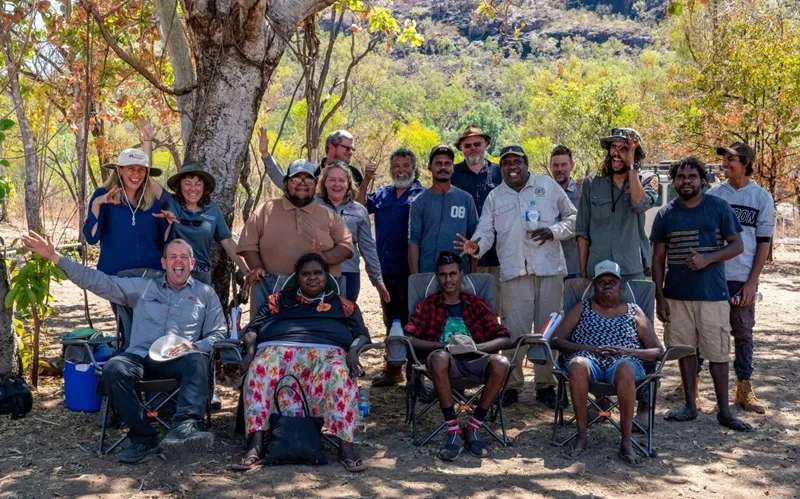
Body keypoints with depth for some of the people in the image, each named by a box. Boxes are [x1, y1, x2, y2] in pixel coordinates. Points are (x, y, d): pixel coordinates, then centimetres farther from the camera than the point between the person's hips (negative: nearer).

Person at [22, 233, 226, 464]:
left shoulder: (205, 294, 19)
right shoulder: (143, 286, 21)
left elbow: (219, 333, 13)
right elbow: (99, 281, 17)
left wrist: (194, 346, -9)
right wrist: (55, 257, 11)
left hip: (180, 360, -2)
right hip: (140, 358, 2)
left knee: (198, 361, -36)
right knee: (113, 369, -31)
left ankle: (184, 427, -55)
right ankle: (143, 438, -27)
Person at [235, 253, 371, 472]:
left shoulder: (342, 304, 28)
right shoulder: (279, 300, 30)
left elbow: (362, 333, 17)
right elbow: (253, 328, 20)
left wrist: (353, 351, -6)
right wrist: (250, 350, -2)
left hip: (326, 352, -1)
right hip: (279, 348, 1)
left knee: (339, 375, -37)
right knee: (259, 371, -35)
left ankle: (346, 446, -40)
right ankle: (255, 444, -40)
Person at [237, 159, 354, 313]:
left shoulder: (329, 215, 14)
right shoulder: (265, 210, 11)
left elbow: (346, 245, 7)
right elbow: (249, 243, 9)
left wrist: (325, 257, -12)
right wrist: (257, 267, -8)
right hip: (273, 288, -1)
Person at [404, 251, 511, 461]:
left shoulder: (478, 304, 20)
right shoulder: (426, 306, 17)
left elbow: (505, 339, 9)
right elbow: (409, 339, 1)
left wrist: (478, 347, -11)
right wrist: (444, 345, -14)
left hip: (474, 359, 2)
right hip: (446, 360, -1)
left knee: (501, 363, -31)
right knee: (440, 357, -37)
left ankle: (473, 428, -17)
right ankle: (453, 431, -28)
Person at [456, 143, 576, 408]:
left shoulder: (548, 185, 10)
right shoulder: (495, 197, 14)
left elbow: (571, 217, 12)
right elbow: (486, 231, 6)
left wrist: (553, 231, -7)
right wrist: (476, 245, -16)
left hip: (549, 268, 0)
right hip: (515, 272, 0)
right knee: (514, 329, -3)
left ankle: (545, 384, 15)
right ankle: (512, 385, 8)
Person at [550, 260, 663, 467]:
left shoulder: (634, 312, 22)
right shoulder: (582, 308, 22)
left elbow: (658, 351, 14)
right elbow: (555, 341, 10)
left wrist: (627, 351, -6)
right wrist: (591, 348, -6)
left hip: (624, 361, 0)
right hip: (589, 359, 0)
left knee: (625, 369, -39)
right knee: (578, 364, -38)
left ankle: (626, 442, -30)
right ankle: (582, 436, -26)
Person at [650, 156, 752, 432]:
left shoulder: (719, 207, 0)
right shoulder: (666, 214, 5)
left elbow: (737, 245, 1)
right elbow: (658, 258, 8)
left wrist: (708, 258, -17)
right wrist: (659, 297, 2)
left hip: (713, 294, -2)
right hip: (677, 294, 2)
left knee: (717, 353, 1)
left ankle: (724, 410, 10)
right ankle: (690, 405, 20)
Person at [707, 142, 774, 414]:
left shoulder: (762, 198, 2)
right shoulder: (713, 193, 4)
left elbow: (763, 242, 2)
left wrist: (752, 282, -5)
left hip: (742, 279, 0)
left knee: (743, 333, 7)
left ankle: (744, 389, 15)